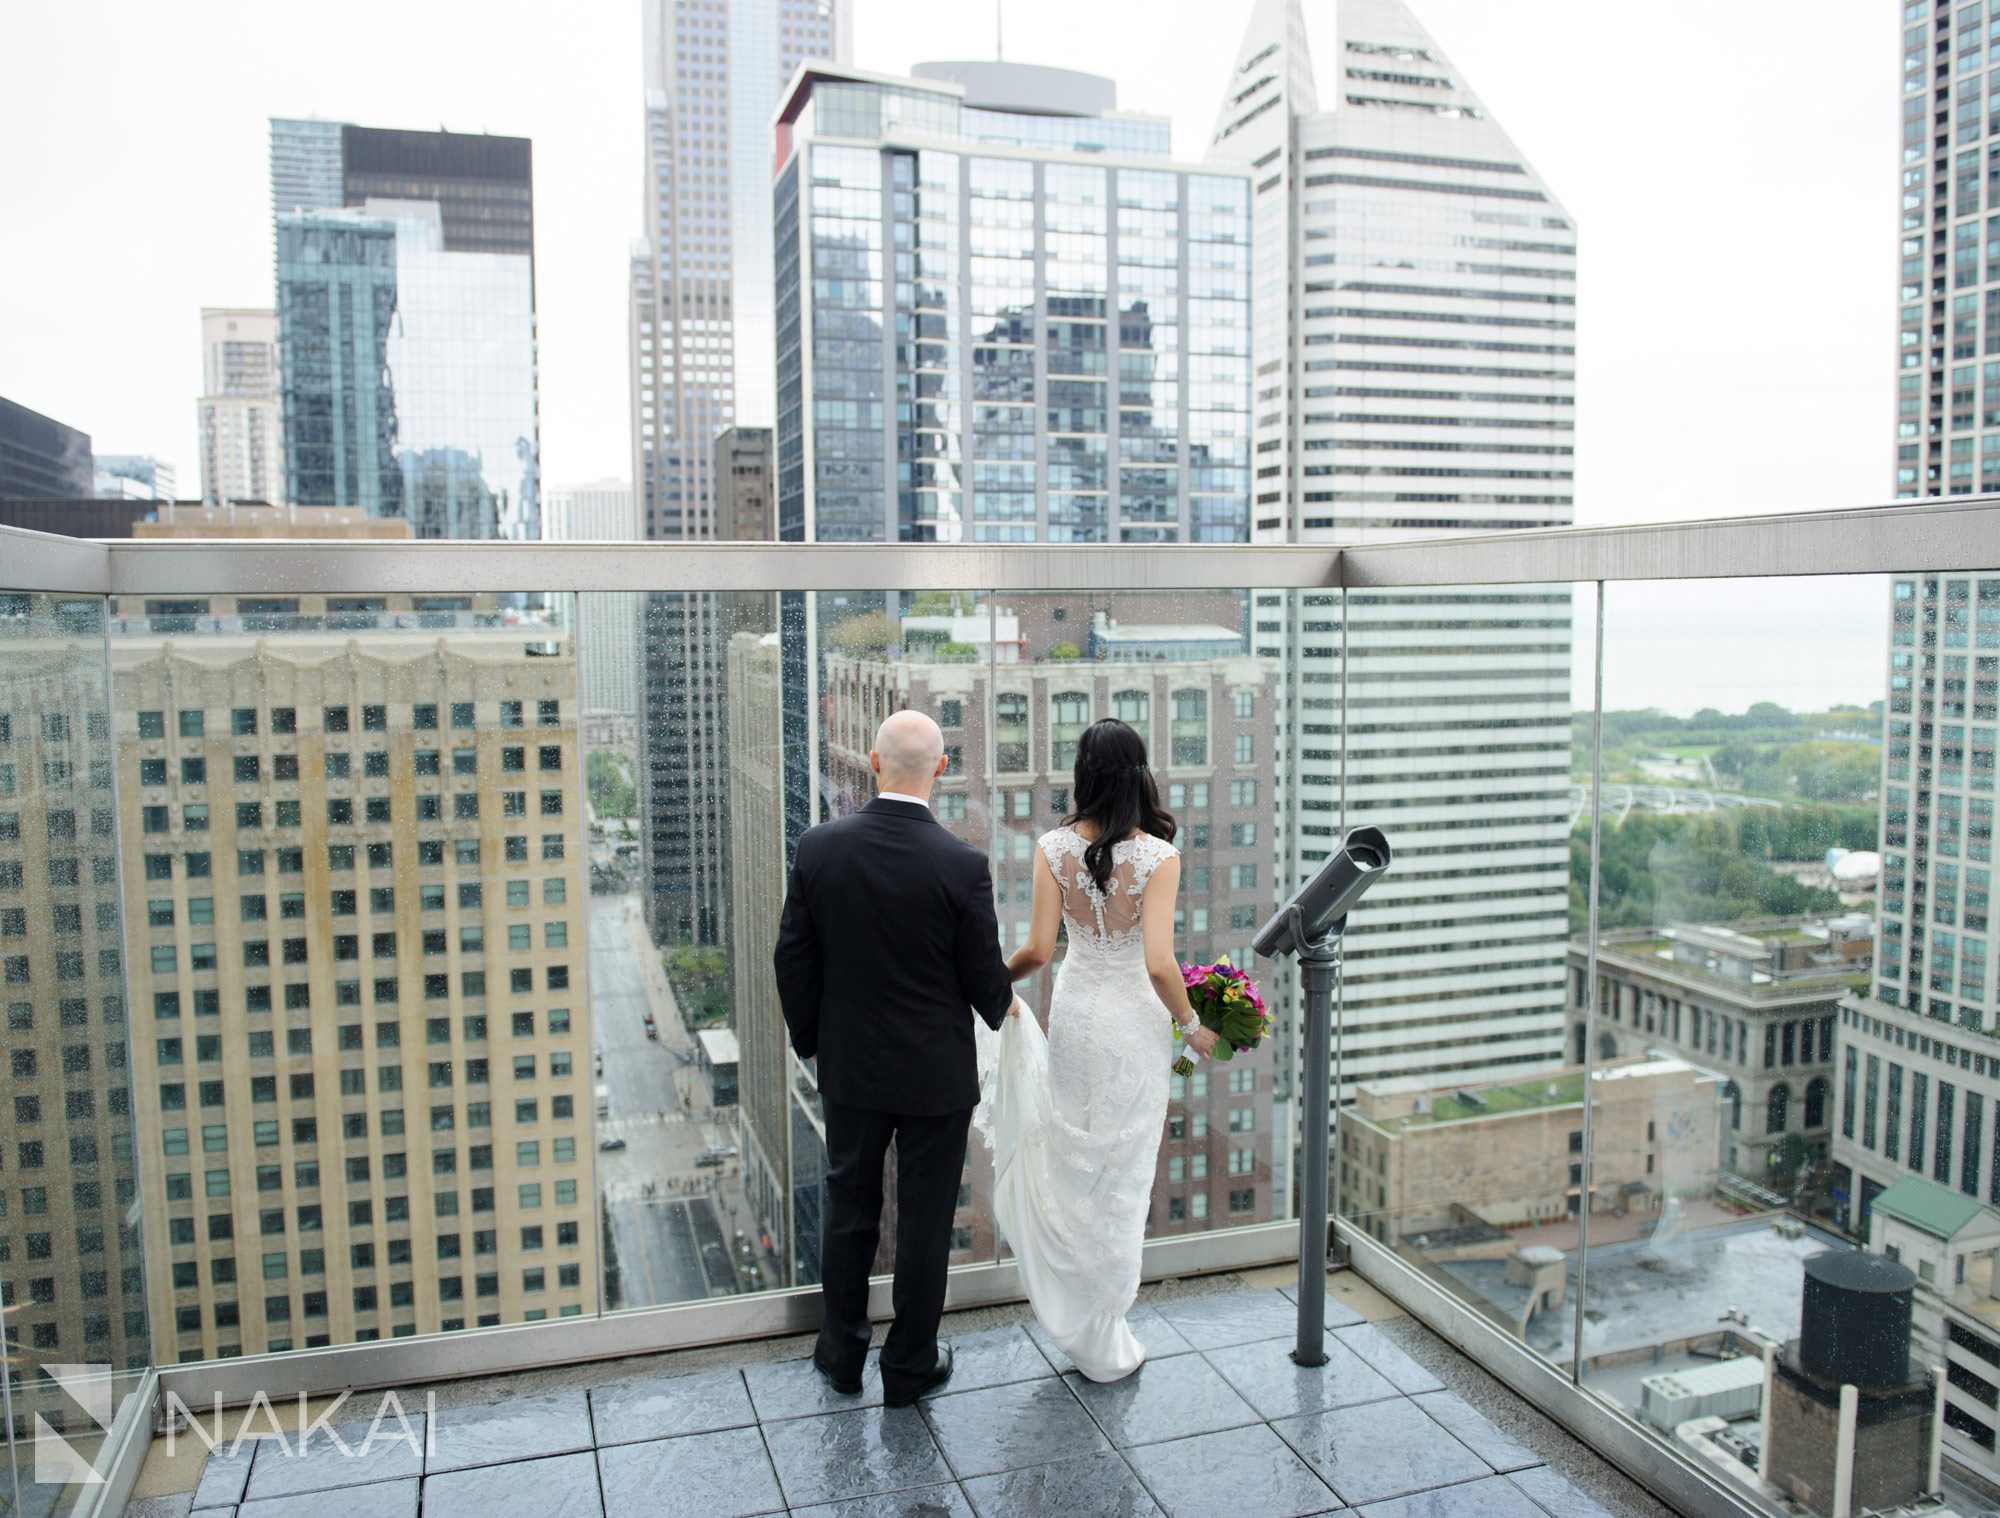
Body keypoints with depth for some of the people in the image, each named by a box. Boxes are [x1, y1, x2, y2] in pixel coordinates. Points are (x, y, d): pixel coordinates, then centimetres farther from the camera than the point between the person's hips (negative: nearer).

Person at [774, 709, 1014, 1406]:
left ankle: (841, 1352, 34)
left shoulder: (819, 847, -11)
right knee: (924, 1220, 13)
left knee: (848, 1210, 19)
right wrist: (1001, 1004, 14)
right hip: (936, 1073, -3)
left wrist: (811, 1039, 12)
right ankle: (910, 1366, 27)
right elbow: (985, 979, -10)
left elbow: (792, 958, -3)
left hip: (849, 1067, 3)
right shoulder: (963, 864, -19)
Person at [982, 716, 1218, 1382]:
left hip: (1073, 1014, 3)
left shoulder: (1055, 847, -9)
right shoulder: (1158, 855, -16)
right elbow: (1158, 963, -21)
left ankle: (1072, 1319, 31)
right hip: (1134, 1021, -2)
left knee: (1071, 1164, 18)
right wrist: (1192, 1025, -4)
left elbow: (1036, 950, -10)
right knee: (1119, 1176, 10)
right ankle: (1103, 1342, 24)